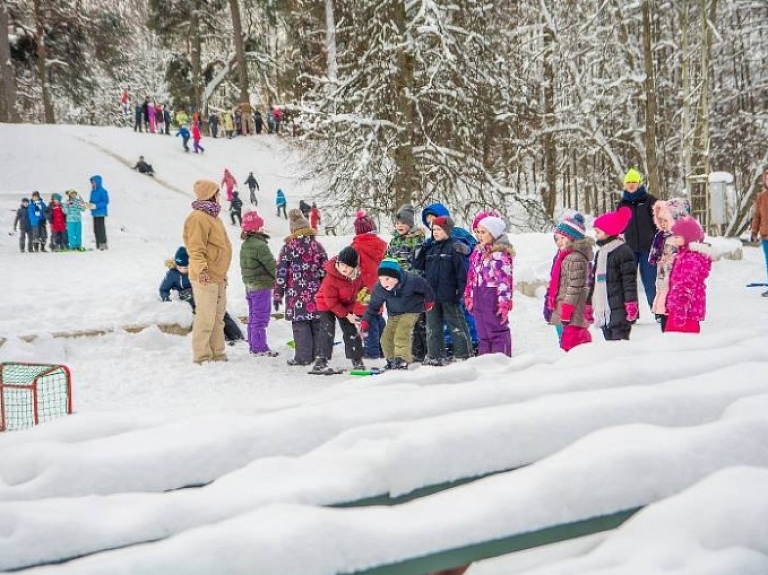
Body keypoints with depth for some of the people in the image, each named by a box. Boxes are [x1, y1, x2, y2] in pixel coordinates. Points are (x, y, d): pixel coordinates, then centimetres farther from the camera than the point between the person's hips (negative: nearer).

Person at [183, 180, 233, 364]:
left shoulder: (212, 216, 18)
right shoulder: (198, 218, -13)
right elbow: (195, 248, -21)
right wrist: (201, 269, -33)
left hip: (217, 276, 10)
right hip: (205, 277, -10)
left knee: (218, 317, 15)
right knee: (206, 319, -7)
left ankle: (217, 354, 24)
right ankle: (202, 356, 0)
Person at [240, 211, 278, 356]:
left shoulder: (245, 245, 10)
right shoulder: (260, 245, -19)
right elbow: (271, 265, -17)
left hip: (250, 286, 9)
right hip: (262, 286, -9)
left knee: (253, 316, 15)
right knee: (261, 317, -4)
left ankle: (253, 346, 22)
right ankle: (260, 347, -1)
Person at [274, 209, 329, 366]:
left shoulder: (288, 248, -4)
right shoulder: (317, 245, 5)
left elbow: (281, 273, -4)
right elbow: (325, 270, 7)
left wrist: (277, 295, 2)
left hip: (297, 294, -3)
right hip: (317, 293, 3)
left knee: (300, 324, -1)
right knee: (318, 324, 9)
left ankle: (303, 357, -2)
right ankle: (318, 354, 14)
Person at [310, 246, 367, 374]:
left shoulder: (357, 274, -17)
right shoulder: (331, 278, -34)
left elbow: (359, 286, 7)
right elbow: (331, 302, -27)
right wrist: (347, 315, -23)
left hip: (347, 305, 5)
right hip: (327, 305, -5)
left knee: (351, 331, 9)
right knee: (327, 331, -18)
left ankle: (357, 360, 22)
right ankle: (320, 363, -20)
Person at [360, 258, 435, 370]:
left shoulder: (412, 280, -31)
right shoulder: (379, 289, -21)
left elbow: (426, 289, -10)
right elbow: (373, 307, -7)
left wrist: (429, 302, 8)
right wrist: (365, 323, -14)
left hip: (411, 311, -5)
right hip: (393, 314, 5)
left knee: (401, 335, -24)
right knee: (386, 338, 4)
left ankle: (402, 360, -16)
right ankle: (392, 360, 25)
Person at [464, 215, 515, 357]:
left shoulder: (501, 253, -12)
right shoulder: (478, 252, 14)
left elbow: (505, 279, -15)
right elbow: (471, 276, 19)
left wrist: (504, 302, -19)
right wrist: (469, 296, 18)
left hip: (493, 297, -8)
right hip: (479, 297, 8)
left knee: (497, 329, -2)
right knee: (482, 330, 13)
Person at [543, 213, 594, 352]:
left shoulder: (576, 258, -14)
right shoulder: (563, 256, 18)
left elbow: (575, 287, -19)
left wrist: (567, 309, -20)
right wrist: (549, 301, 25)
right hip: (560, 311, 10)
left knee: (570, 343, -12)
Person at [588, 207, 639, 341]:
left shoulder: (623, 251, -8)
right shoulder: (600, 253, 18)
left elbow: (629, 280, -13)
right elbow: (594, 281, 24)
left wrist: (631, 304, -18)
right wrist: (589, 304, 23)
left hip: (619, 310, -8)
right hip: (603, 310, 8)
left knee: (619, 341, -8)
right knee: (609, 341, 11)